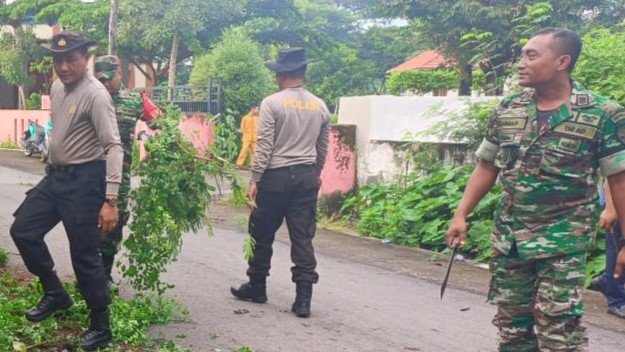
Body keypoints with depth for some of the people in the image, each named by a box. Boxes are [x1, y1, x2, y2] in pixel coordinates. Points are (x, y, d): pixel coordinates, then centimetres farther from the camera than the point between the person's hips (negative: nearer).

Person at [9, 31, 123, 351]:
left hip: (83, 179, -9)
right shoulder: (57, 88, 9)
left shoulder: (95, 94, -17)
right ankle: (55, 294, 30)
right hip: (56, 175, 9)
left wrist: (110, 199, -29)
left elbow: (113, 147, -23)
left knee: (84, 255, -4)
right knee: (22, 230, 13)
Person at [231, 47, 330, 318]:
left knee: (263, 235, 11)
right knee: (303, 238, 5)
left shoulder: (272, 103, -8)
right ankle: (303, 298, 2)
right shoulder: (320, 106, 7)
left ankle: (256, 287, 25)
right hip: (306, 177, 4)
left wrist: (254, 179, -8)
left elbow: (264, 145, -11)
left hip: (276, 176, -4)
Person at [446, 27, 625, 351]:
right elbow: (487, 166, 11)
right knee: (512, 325, 13)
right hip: (508, 238, 5)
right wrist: (461, 215, 6)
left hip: (564, 243, -5)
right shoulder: (507, 110, 4)